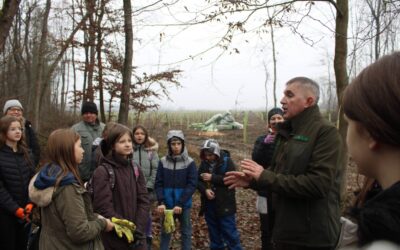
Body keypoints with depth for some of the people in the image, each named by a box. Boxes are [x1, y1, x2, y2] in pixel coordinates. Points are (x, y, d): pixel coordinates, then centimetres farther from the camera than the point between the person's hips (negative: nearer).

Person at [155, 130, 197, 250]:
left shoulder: (189, 162, -6)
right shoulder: (163, 162, -1)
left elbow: (192, 185, -10)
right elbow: (158, 184, -1)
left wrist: (180, 203, -18)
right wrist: (161, 202, -15)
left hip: (184, 205, -1)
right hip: (167, 204, 1)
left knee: (186, 231, 10)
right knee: (165, 231, 11)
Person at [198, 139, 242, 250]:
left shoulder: (227, 161, -9)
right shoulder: (204, 163, 4)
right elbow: (198, 180, 2)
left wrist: (212, 178, -20)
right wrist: (205, 189, -17)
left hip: (224, 204, -5)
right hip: (209, 204, 5)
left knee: (229, 232, 1)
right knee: (214, 232, 17)